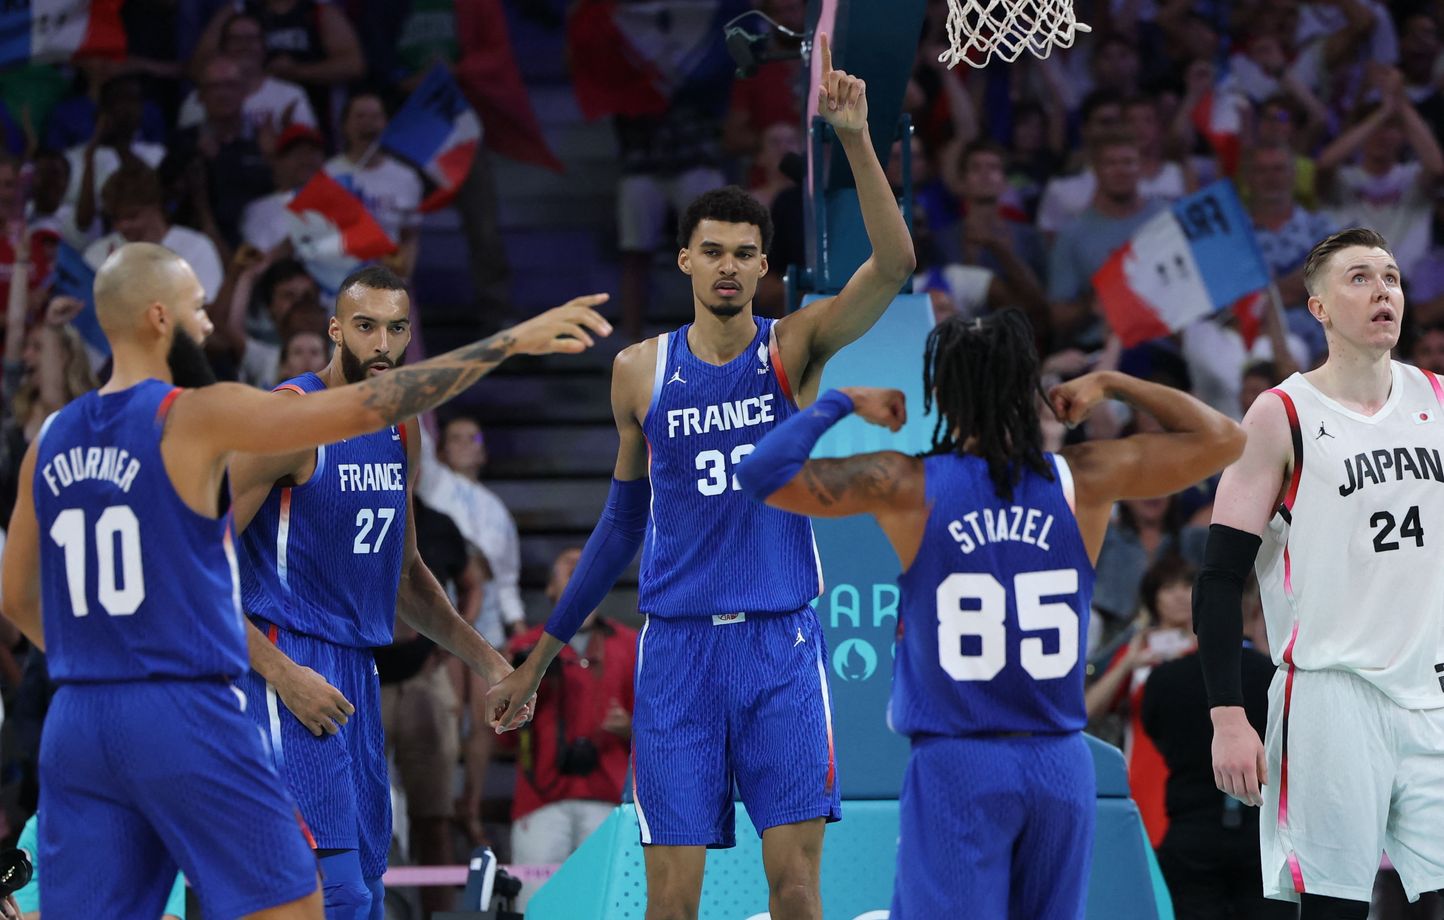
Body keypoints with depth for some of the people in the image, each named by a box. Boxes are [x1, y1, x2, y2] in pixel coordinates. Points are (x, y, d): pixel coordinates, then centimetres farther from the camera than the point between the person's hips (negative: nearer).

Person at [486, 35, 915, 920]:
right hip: (677, 647, 1)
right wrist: (540, 657, 18)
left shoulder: (794, 347, 2)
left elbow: (895, 264, -15)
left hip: (781, 644, -1)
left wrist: (856, 140, -26)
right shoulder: (641, 371, 7)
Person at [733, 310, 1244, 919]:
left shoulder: (906, 487, -8)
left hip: (956, 767, -3)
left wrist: (840, 403, 2)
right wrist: (1112, 384, 17)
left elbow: (762, 475, -11)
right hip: (1060, 765, 3)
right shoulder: (1085, 481, -1)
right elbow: (1222, 439, 9)